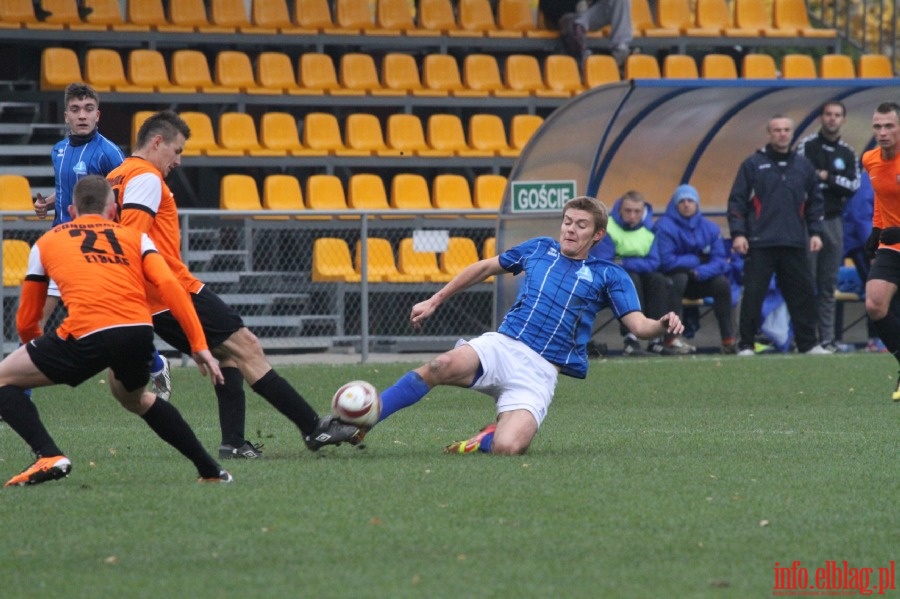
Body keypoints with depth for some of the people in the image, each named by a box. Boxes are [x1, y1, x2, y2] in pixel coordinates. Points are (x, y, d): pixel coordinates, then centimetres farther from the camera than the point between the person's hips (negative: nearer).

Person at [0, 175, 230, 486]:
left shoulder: (47, 242, 24)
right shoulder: (135, 237, 25)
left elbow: (26, 321, 28)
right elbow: (169, 285, 7)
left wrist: (34, 346, 49)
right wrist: (199, 345, 6)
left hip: (87, 333, -4)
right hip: (140, 330, 4)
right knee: (134, 397, 36)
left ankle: (48, 457, -6)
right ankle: (211, 470, 33)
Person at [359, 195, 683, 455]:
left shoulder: (608, 276, 8)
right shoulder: (539, 249, 17)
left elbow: (638, 325, -2)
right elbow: (483, 268, 28)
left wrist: (662, 325, -27)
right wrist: (434, 301, 27)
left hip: (539, 372, -2)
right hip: (501, 347, 2)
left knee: (507, 447, -29)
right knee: (444, 366, -35)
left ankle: (484, 440, 9)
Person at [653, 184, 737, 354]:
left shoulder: (709, 228, -1)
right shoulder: (665, 227, -15)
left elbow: (719, 261, -7)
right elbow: (667, 262, -23)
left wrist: (699, 272, -25)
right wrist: (696, 260, -13)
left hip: (699, 282, 4)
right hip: (671, 281, -4)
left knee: (722, 282, -23)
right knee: (680, 276, -35)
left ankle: (729, 340, -20)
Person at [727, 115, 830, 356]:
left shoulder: (804, 166, 13)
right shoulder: (753, 164, 3)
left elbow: (814, 201, 18)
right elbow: (736, 201, 2)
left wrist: (815, 232, 8)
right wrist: (738, 233, -7)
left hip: (795, 245, 3)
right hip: (760, 244, -3)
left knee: (803, 294, 4)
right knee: (753, 295, -4)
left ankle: (808, 343, 13)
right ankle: (745, 345, 2)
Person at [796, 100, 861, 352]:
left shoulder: (848, 152, 13)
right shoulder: (806, 145, -1)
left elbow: (854, 185, 3)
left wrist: (828, 178, -9)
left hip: (834, 220, 4)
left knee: (828, 284, 6)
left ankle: (827, 338, 8)